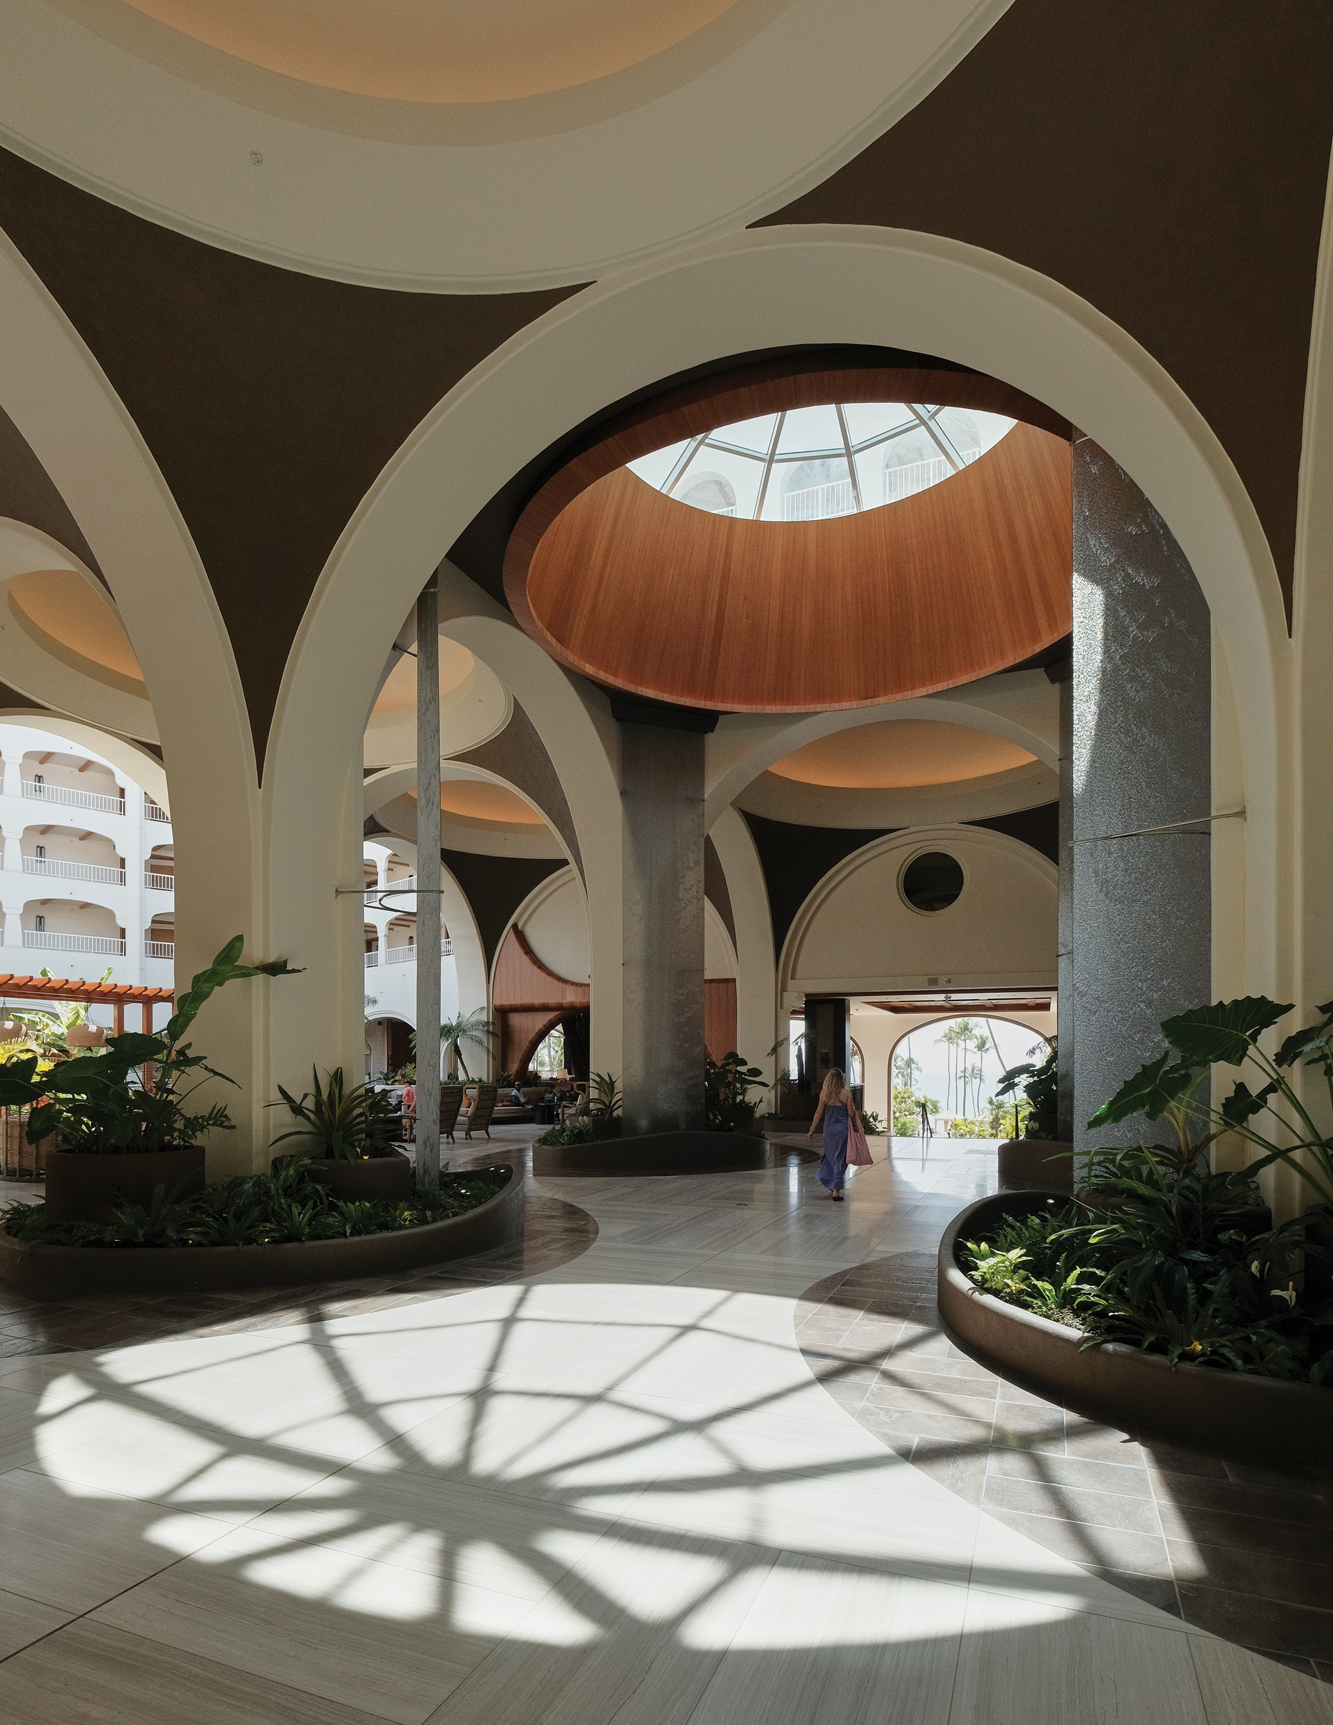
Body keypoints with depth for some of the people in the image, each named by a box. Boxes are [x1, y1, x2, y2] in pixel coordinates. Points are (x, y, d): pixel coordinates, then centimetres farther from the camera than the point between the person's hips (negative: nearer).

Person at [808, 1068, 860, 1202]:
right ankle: (835, 1190, 1)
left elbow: (819, 1113, 0)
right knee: (839, 1159, 3)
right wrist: (853, 1107, 17)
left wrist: (812, 1130, 8)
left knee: (830, 1156, 22)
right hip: (842, 1129, -2)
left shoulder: (824, 1093, -3)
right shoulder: (846, 1094, -8)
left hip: (828, 1129, 2)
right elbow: (851, 1114, -5)